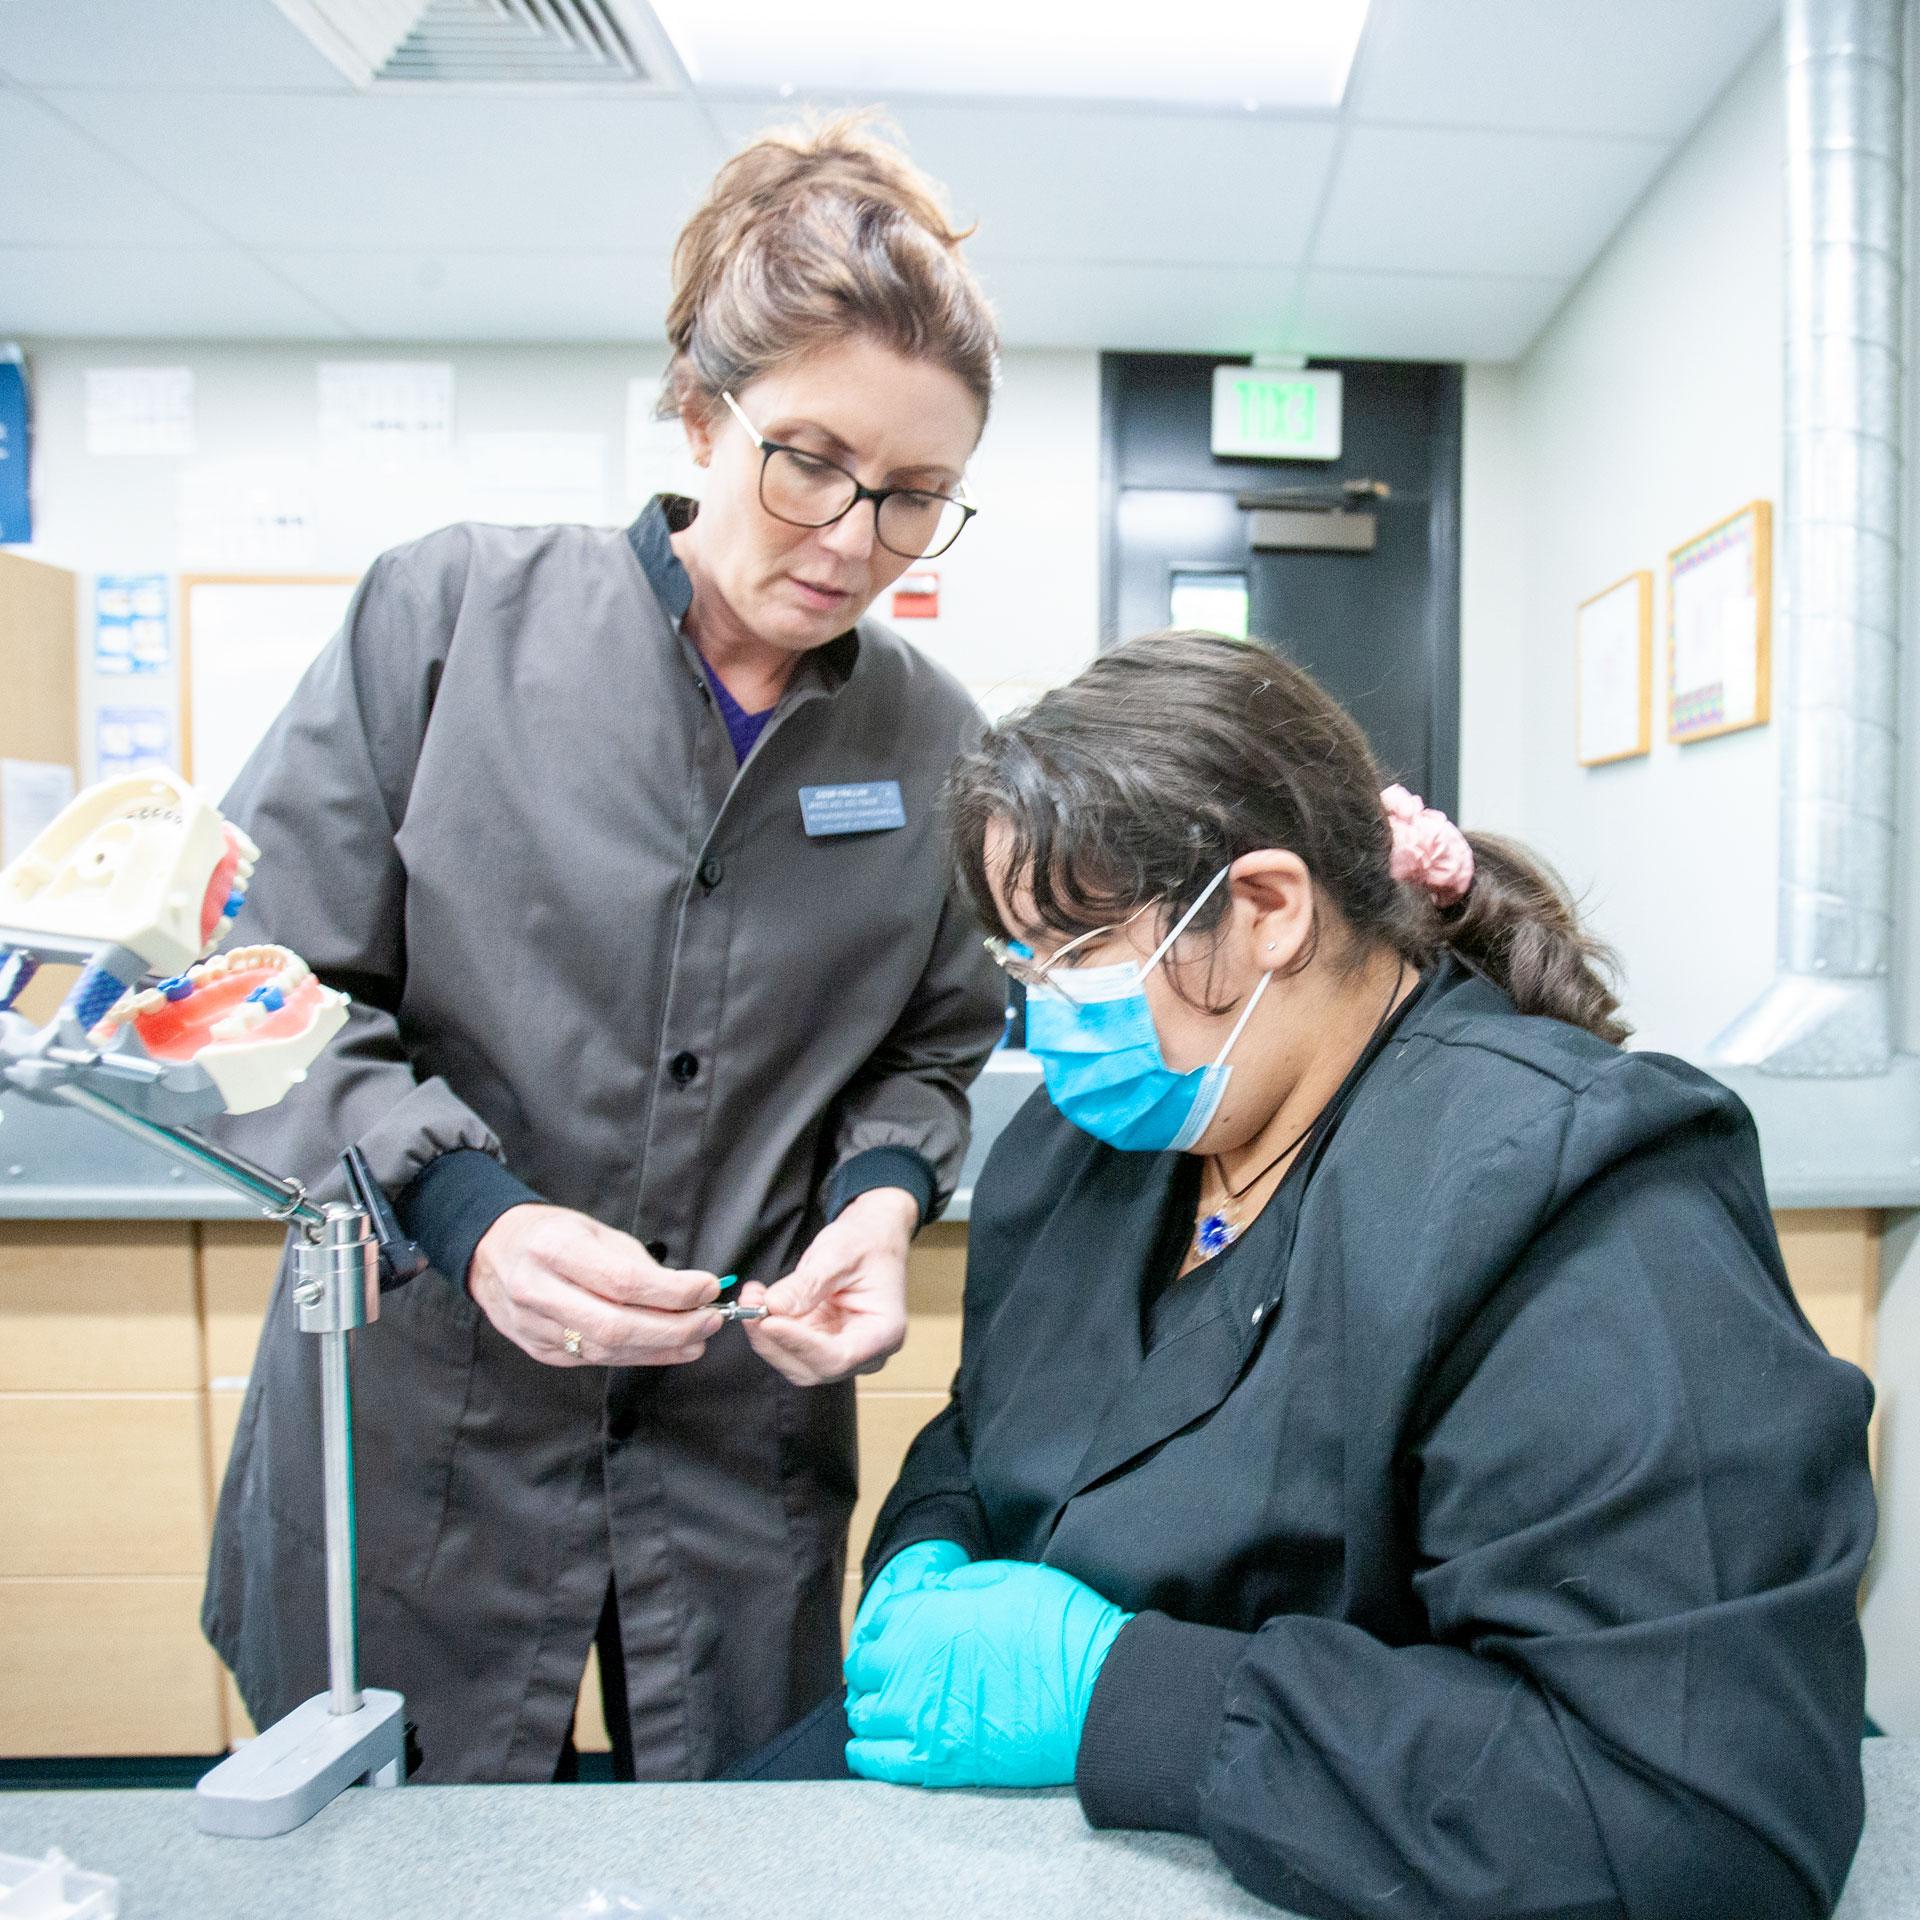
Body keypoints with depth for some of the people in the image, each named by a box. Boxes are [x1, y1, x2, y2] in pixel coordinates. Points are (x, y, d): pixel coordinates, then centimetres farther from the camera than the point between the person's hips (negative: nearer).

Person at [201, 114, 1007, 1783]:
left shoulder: (932, 739, -1)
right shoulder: (452, 615, -8)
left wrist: (880, 1195, -12)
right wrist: (467, 1213, -20)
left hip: (744, 1465, 2)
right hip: (412, 1443, -1)